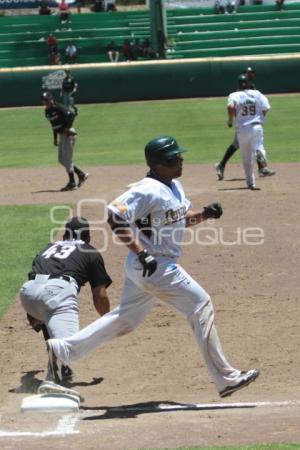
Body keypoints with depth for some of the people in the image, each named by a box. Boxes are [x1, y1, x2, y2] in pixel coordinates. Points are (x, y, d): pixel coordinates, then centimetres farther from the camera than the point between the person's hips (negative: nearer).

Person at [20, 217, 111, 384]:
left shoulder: (49, 247, 37)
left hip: (28, 290, 5)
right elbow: (100, 296, 19)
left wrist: (33, 316, 55)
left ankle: (59, 368, 24)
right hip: (59, 290, -5)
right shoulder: (91, 252, 26)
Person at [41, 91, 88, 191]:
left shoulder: (58, 107, -15)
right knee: (62, 160, 10)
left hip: (68, 134, -9)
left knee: (67, 159, -6)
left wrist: (67, 128, -27)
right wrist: (55, 138, 20)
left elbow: (71, 115, -27)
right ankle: (81, 174, 20)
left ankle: (72, 183, 2)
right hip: (61, 135, 9)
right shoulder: (47, 111, 11)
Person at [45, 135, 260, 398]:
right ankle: (226, 378, 2)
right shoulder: (149, 190, -20)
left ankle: (63, 350, 20)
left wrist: (206, 214, 3)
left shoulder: (175, 186, 10)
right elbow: (115, 215, -26)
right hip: (154, 266, -10)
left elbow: (182, 219, 23)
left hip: (145, 267, 10)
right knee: (200, 305, -5)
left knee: (125, 319, 16)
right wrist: (141, 253, -28)